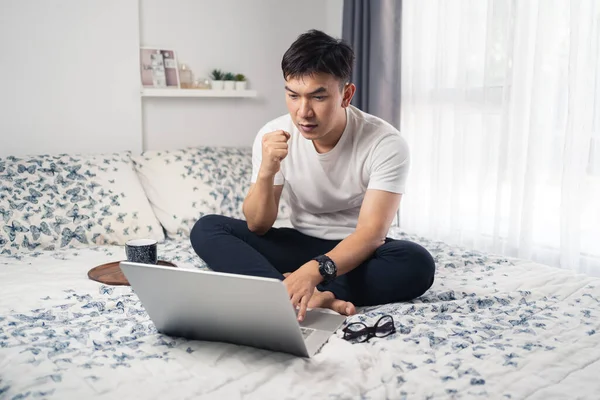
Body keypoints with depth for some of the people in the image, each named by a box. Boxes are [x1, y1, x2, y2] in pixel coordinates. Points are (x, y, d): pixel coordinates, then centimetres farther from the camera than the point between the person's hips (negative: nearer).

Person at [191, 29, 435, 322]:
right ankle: (310, 296, -38)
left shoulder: (385, 143, -20)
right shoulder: (273, 136, -11)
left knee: (417, 263, -35)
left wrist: (315, 270, -46)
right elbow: (258, 227, -11)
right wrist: (266, 172, -31)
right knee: (206, 229, -19)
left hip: (358, 252, -2)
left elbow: (372, 232, -27)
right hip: (301, 244, 3)